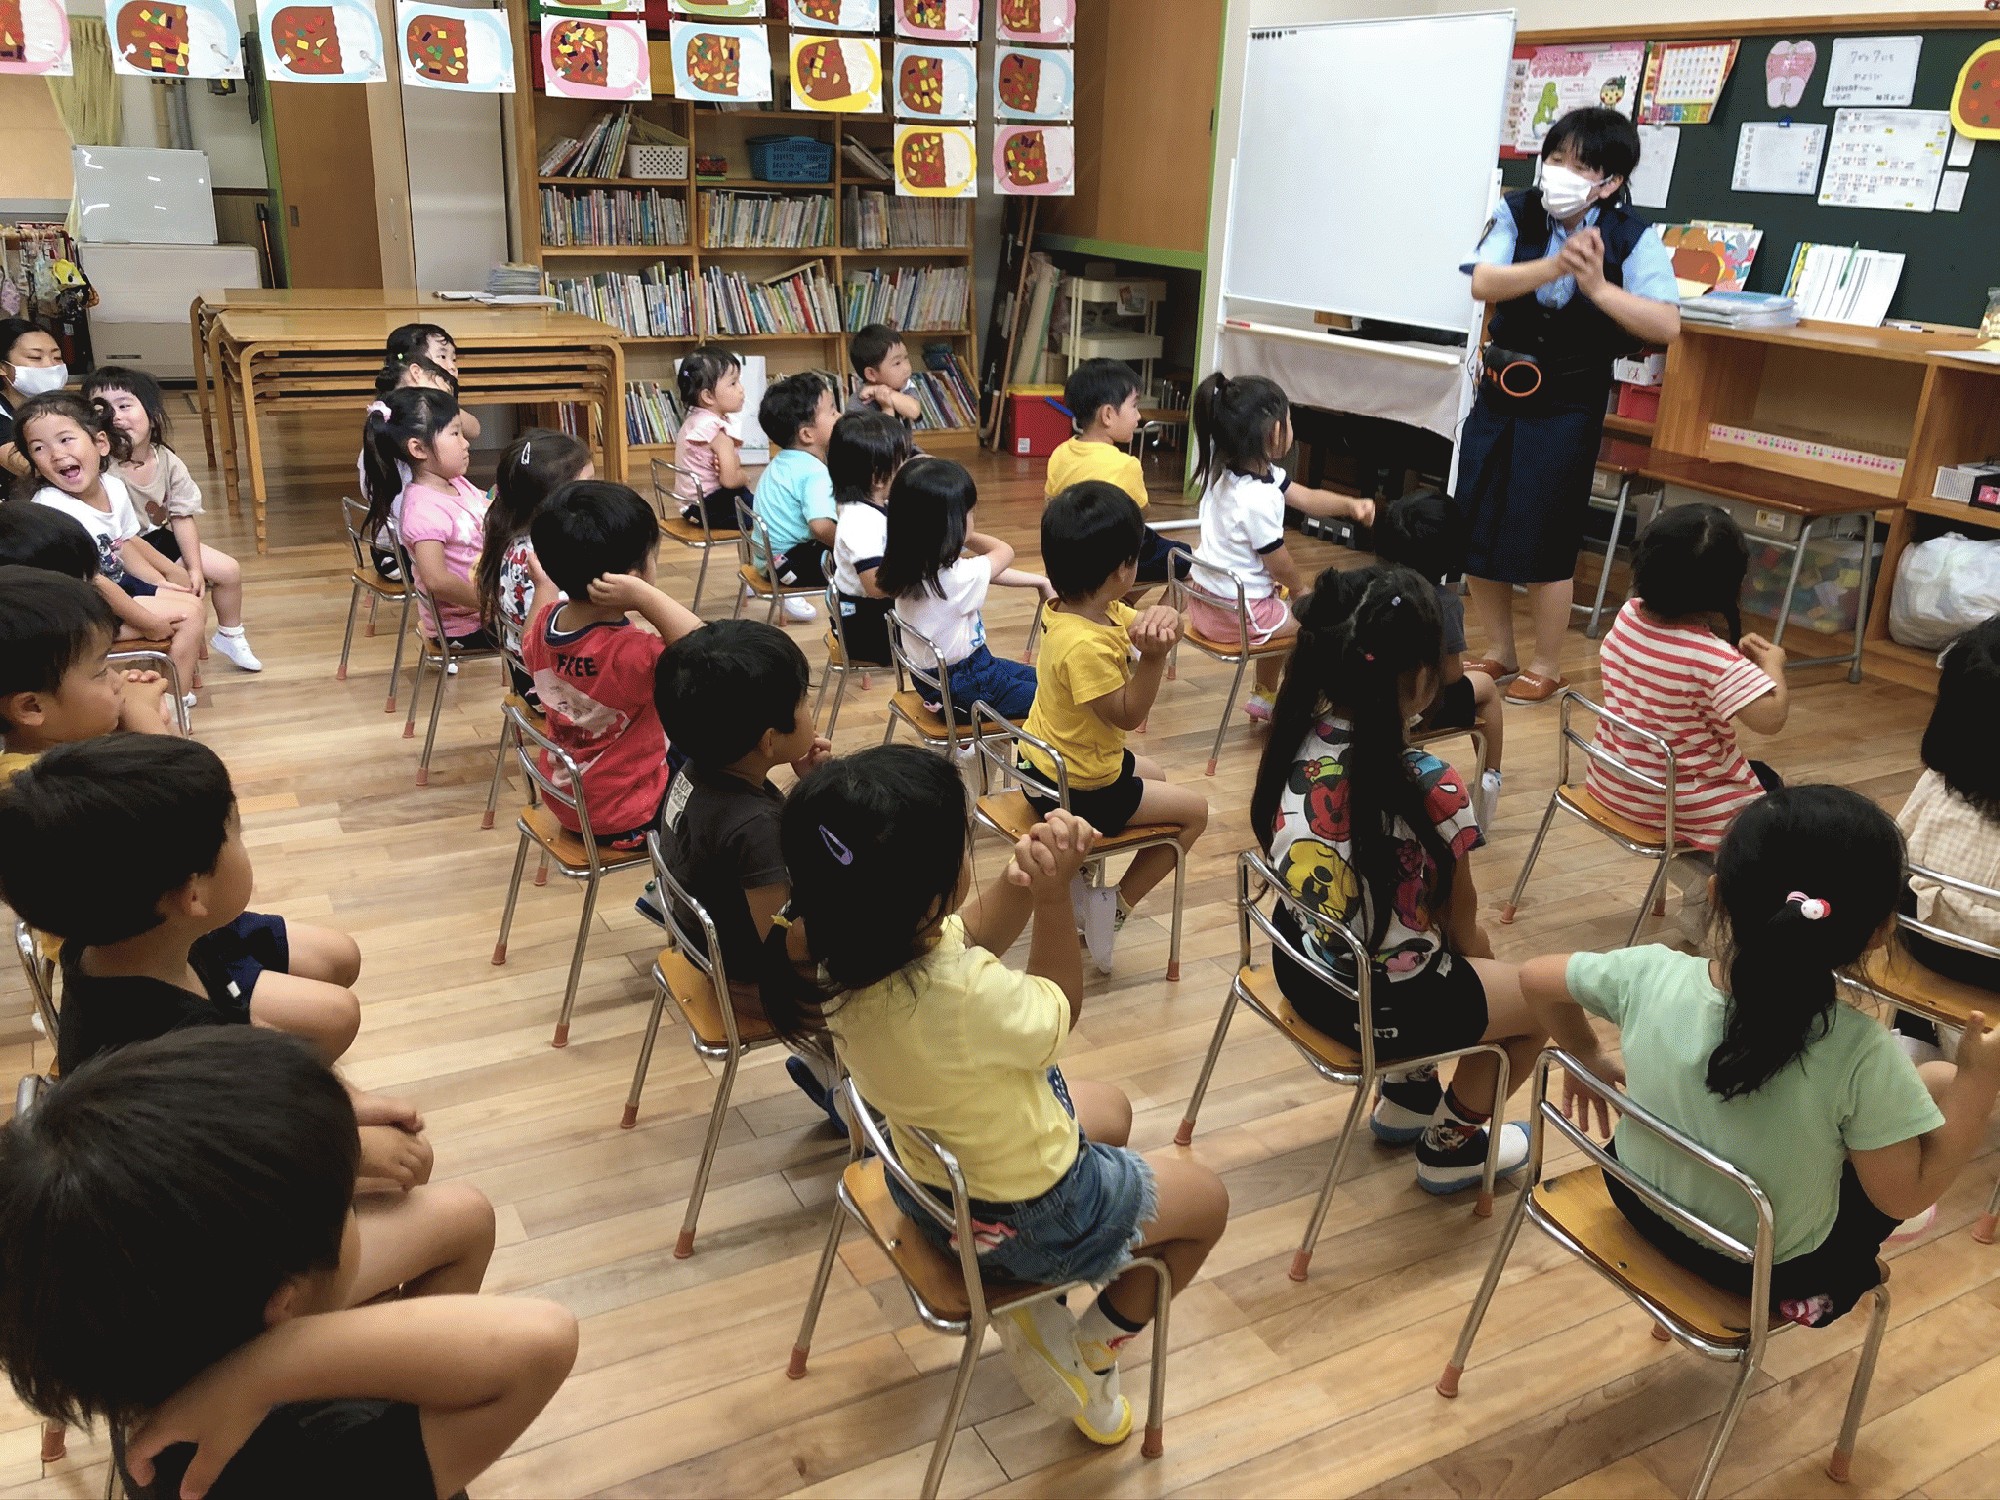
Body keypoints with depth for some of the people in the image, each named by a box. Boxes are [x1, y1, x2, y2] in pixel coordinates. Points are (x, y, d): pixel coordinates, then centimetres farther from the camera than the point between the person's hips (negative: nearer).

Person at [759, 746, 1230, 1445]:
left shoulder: (845, 953, -21)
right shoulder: (966, 996, -43)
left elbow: (973, 933, -3)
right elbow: (1058, 1013, -19)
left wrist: (1023, 876, -19)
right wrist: (1054, 895, -19)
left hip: (930, 1173, 7)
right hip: (1027, 1218, -6)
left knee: (1107, 1109, 34)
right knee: (1207, 1201, 21)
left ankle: (1027, 1310, 28)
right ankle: (1093, 1353, 30)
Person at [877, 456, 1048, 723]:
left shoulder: (908, 565, -6)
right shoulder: (957, 578, -31)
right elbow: (1004, 551, -9)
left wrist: (1040, 582, 8)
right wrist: (963, 536, 4)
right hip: (962, 692, -9)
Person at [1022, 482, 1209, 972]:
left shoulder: (1100, 609, -5)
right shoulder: (1085, 646, -33)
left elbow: (1139, 622, -4)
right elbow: (1128, 715, -26)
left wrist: (1160, 620, -26)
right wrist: (1154, 656, -35)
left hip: (1049, 762, 9)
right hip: (1077, 790, -9)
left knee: (1153, 775, 34)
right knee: (1194, 811, 7)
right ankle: (1116, 906, 11)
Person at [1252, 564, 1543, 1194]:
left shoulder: (1297, 741, -13)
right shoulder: (1431, 789, -29)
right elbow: (1461, 919, -10)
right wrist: (1471, 944, 11)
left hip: (1302, 970, 7)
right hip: (1383, 1006, -6)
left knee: (1458, 952, 33)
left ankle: (1408, 1094, 45)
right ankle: (1452, 1145, 34)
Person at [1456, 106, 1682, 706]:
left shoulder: (1633, 238, -11)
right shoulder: (1517, 213, -5)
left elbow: (1667, 325, -20)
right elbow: (1483, 283, -21)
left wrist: (1598, 286, -32)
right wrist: (1554, 266, -35)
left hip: (1567, 404, -3)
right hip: (1501, 390, 4)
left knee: (1544, 541, 0)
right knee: (1474, 528, 8)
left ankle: (1545, 667, 19)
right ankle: (1499, 653, 27)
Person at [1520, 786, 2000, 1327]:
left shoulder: (1650, 976, -23)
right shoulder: (1860, 1052, -31)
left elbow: (1535, 976, -5)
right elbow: (1906, 1197, -17)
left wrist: (1588, 1055, 12)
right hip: (1766, 1271, -3)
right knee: (1944, 1083, 14)